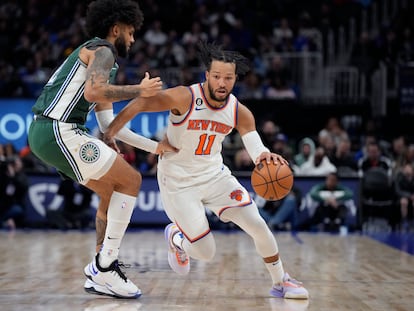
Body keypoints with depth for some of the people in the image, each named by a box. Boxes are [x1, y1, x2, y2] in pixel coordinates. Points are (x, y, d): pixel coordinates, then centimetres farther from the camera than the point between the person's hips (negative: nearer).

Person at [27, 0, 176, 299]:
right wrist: (139, 91, -11)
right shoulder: (102, 50, -2)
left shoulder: (99, 55, 28)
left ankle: (98, 274, 18)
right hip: (59, 131, -10)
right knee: (130, 180, -6)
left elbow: (109, 124, 27)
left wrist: (155, 146, 26)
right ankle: (105, 266, -4)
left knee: (112, 191, 17)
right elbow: (93, 92, -23)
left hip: (45, 134, 10)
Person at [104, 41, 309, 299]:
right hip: (178, 181, -4)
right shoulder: (185, 98, -23)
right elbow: (139, 104, -23)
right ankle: (176, 237, 29)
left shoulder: (240, 113, -9)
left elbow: (257, 151, -15)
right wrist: (109, 133, -32)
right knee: (206, 253, -7)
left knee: (258, 226, -6)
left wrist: (266, 157, -40)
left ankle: (281, 282, 16)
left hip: (215, 174, 4)